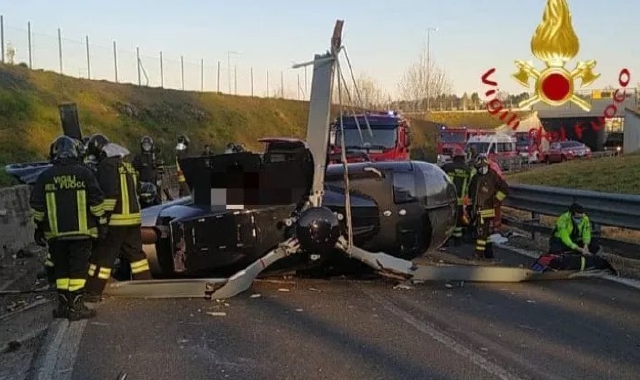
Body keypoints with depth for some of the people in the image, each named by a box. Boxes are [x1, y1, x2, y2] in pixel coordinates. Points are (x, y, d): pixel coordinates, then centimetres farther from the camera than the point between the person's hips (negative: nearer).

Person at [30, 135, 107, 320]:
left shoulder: (45, 176, 4)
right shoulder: (83, 173, -2)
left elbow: (37, 205, 5)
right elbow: (96, 201, -4)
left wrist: (39, 227, 14)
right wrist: (102, 223, 3)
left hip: (55, 232, 2)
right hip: (81, 230, -2)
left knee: (61, 269, 12)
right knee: (78, 269, -1)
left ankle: (63, 305, 14)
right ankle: (76, 307, -4)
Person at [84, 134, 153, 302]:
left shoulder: (106, 165, -11)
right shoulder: (126, 164, 16)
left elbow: (109, 193, -21)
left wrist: (104, 215, -18)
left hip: (116, 219, -8)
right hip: (134, 216, 8)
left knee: (103, 254, -4)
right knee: (135, 252, 16)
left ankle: (93, 292, -2)